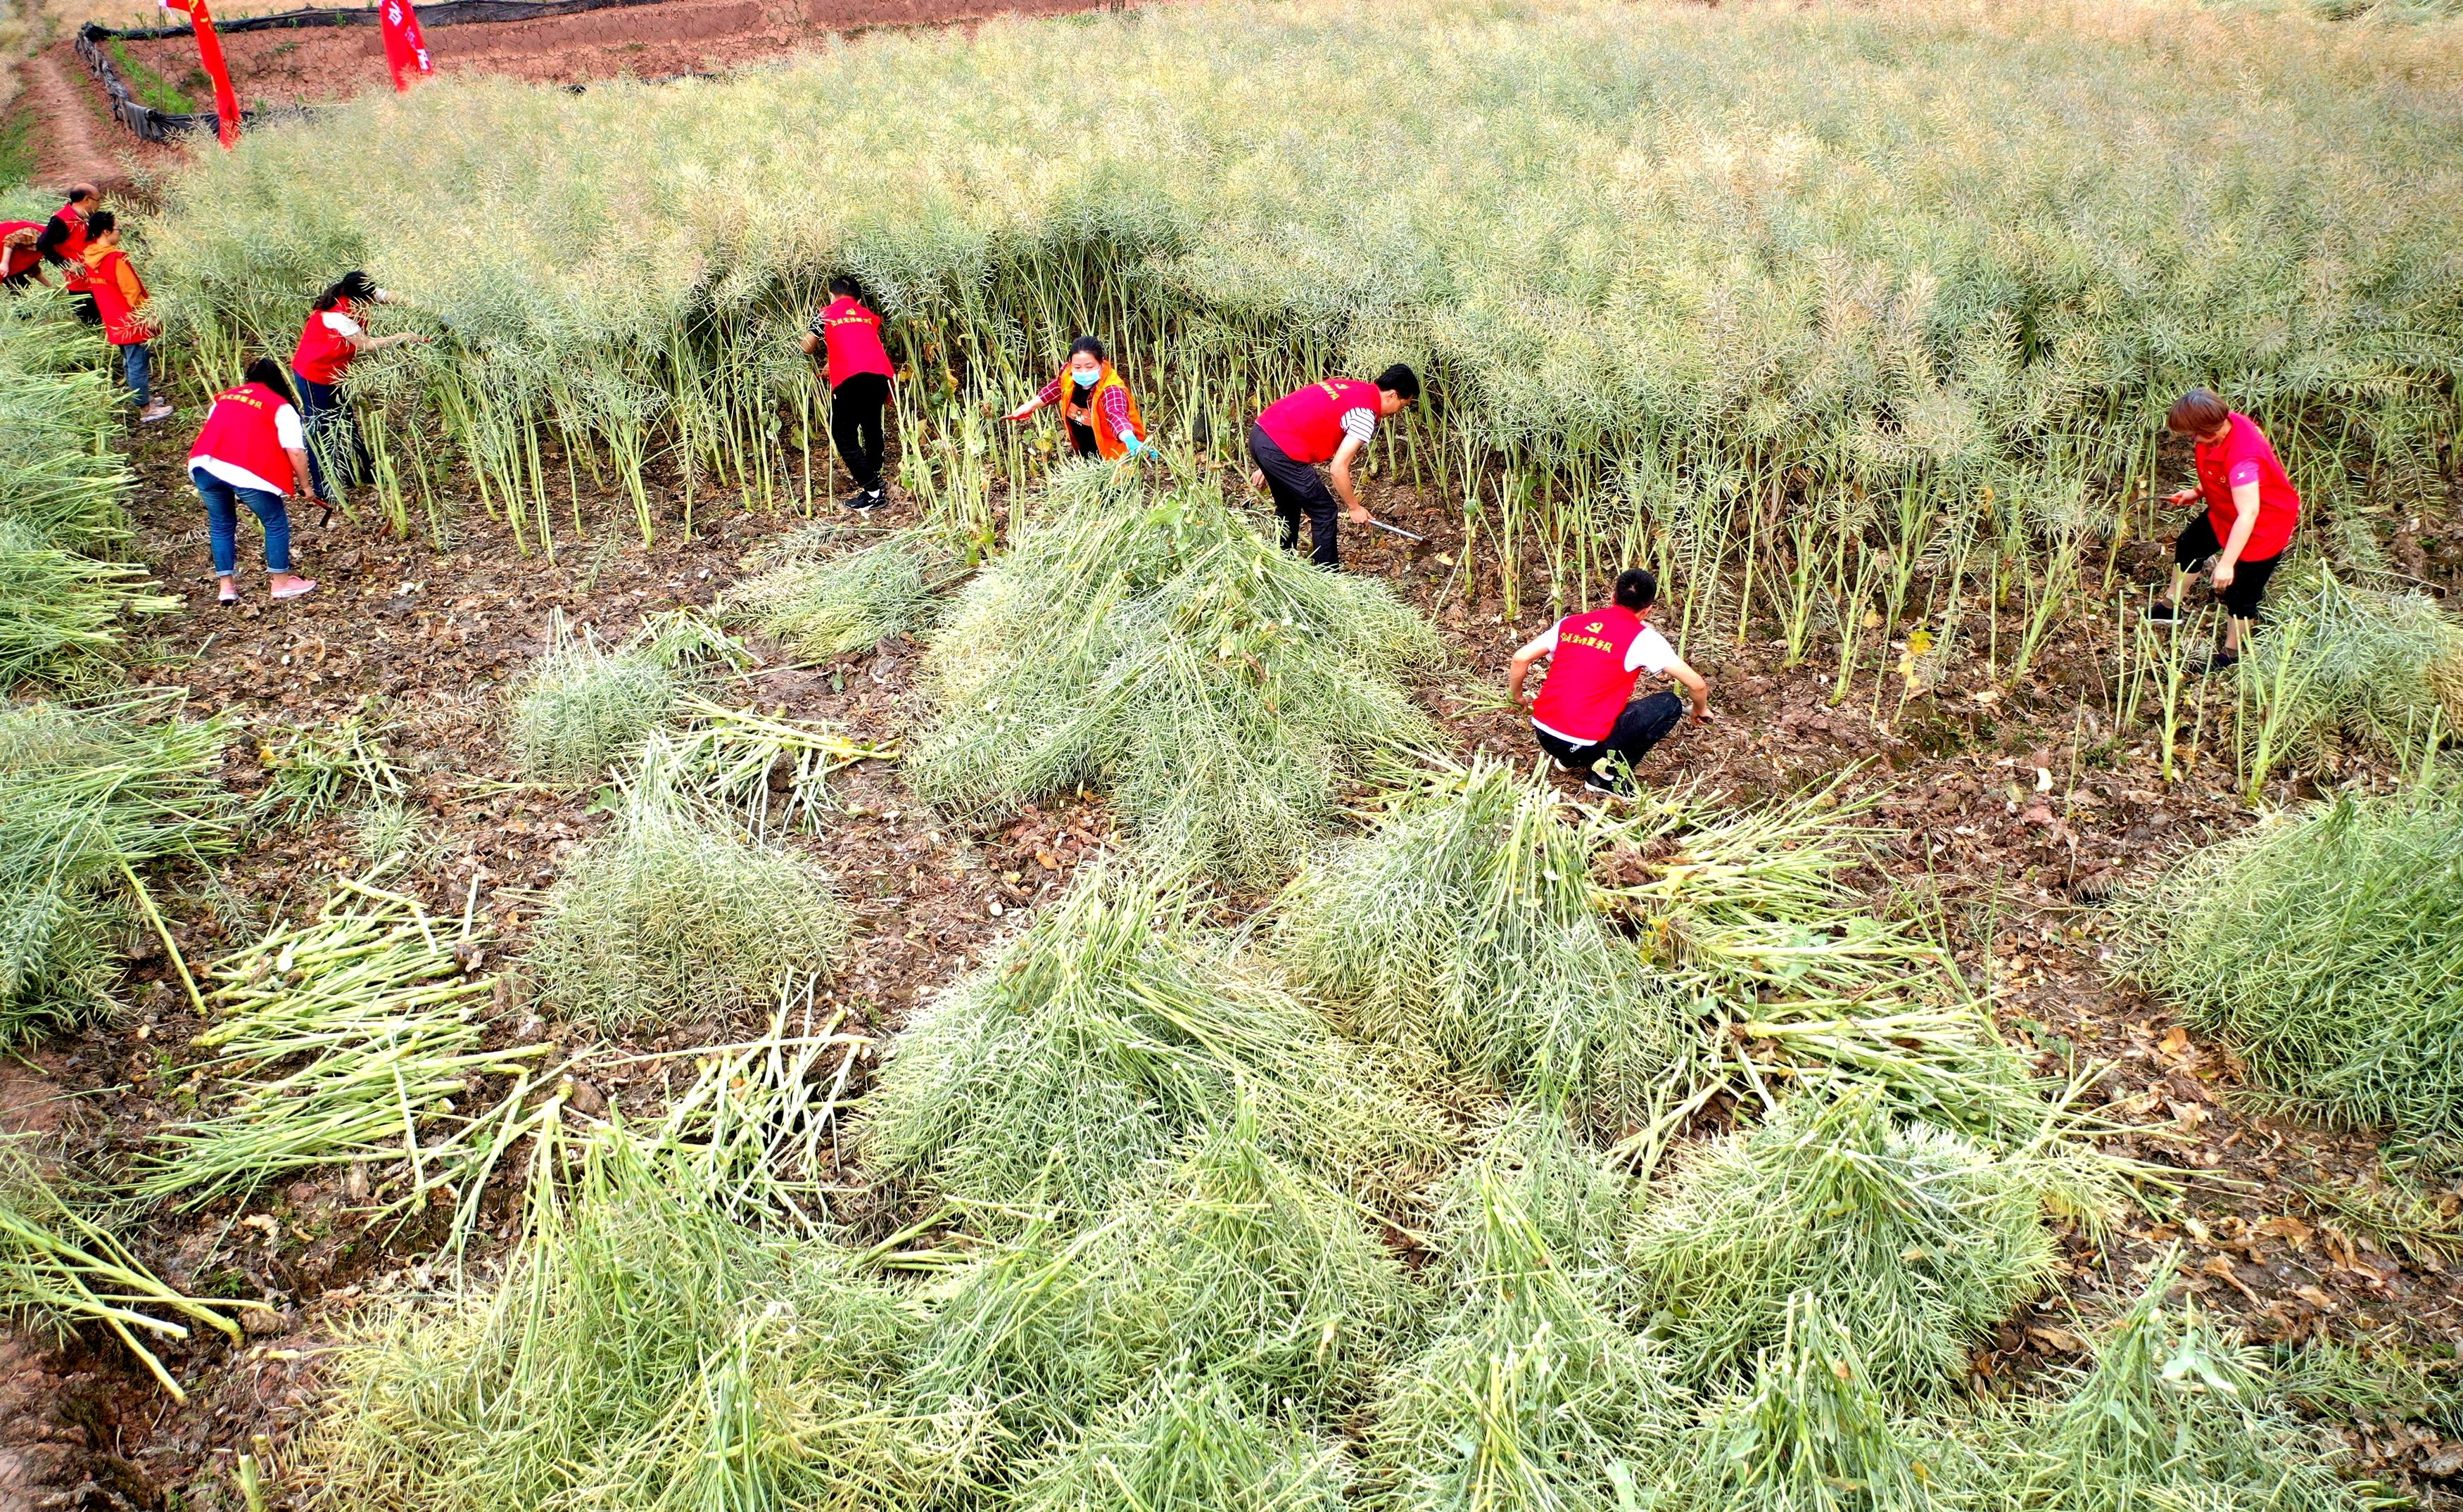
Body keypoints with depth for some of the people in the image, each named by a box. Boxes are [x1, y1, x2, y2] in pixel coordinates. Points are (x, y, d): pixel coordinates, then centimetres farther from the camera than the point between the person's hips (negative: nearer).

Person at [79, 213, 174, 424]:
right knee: (139, 365, -1)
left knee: (131, 364, 20)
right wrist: (148, 316, -11)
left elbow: (97, 290, 14)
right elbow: (132, 293, -21)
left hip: (114, 323, 9)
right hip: (131, 322, -9)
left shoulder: (90, 258, 4)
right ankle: (146, 410, 5)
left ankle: (145, 399, 33)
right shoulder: (116, 259, -22)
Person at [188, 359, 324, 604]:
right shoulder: (281, 407, 10)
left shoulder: (224, 397, 26)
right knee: (276, 522, 14)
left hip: (204, 465, 5)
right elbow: (296, 452, 0)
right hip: (246, 471, -5)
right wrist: (306, 486, 12)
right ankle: (281, 583, 21)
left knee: (221, 524, 23)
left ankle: (227, 587, 25)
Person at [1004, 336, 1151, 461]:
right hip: (1085, 455, 7)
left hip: (1112, 459, -7)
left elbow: (1117, 416, -54)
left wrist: (1131, 441, -73)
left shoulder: (1111, 390, -34)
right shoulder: (1069, 376, -14)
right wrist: (1030, 406, 19)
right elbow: (1055, 388, 11)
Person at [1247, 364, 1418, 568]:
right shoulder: (1366, 414, -8)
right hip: (1279, 449, -9)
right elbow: (1339, 468, -11)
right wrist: (1355, 508, 4)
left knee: (1288, 507, 28)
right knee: (1324, 512, 5)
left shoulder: (1346, 386, 18)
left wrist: (1267, 467, 25)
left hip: (1260, 432, 9)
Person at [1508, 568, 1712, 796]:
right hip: (1584, 745, -6)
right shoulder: (1642, 637, -4)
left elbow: (1520, 658, 9)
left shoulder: (1571, 622, 9)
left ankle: (1568, 760, 22)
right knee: (1670, 704, 5)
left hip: (1543, 733, 7)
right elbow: (1696, 683, -1)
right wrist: (1701, 709, 21)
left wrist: (1517, 696, 29)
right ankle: (1607, 775, 4)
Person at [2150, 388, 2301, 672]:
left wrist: (2226, 563, -44)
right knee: (2189, 545, 27)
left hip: (2264, 525, -10)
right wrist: (2197, 492, -3)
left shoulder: (2242, 457, -41)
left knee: (2238, 592, 3)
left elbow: (2248, 514, -43)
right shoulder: (2222, 426, -15)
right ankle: (2171, 606, 50)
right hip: (2225, 512, 10)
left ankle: (2232, 652, 26)